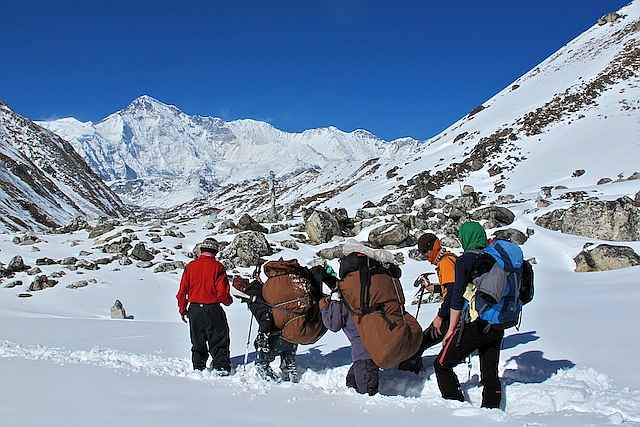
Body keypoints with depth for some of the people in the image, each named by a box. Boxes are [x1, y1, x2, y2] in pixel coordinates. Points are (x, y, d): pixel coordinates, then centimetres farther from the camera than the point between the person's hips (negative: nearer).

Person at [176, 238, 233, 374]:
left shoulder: (190, 266, 1)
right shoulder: (217, 267, -9)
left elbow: (182, 290, 3)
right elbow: (222, 291, -12)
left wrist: (182, 309, 14)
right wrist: (228, 301, 9)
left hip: (194, 310, 4)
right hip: (212, 309, -4)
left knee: (197, 342, 16)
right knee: (219, 341, 6)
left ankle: (198, 368, 19)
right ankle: (221, 367, 1)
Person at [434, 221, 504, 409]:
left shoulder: (464, 260, -9)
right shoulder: (495, 259, 8)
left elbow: (457, 296, -11)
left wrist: (451, 329, -5)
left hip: (473, 325, -6)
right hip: (497, 327, 6)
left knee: (442, 365, 7)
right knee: (490, 373, 14)